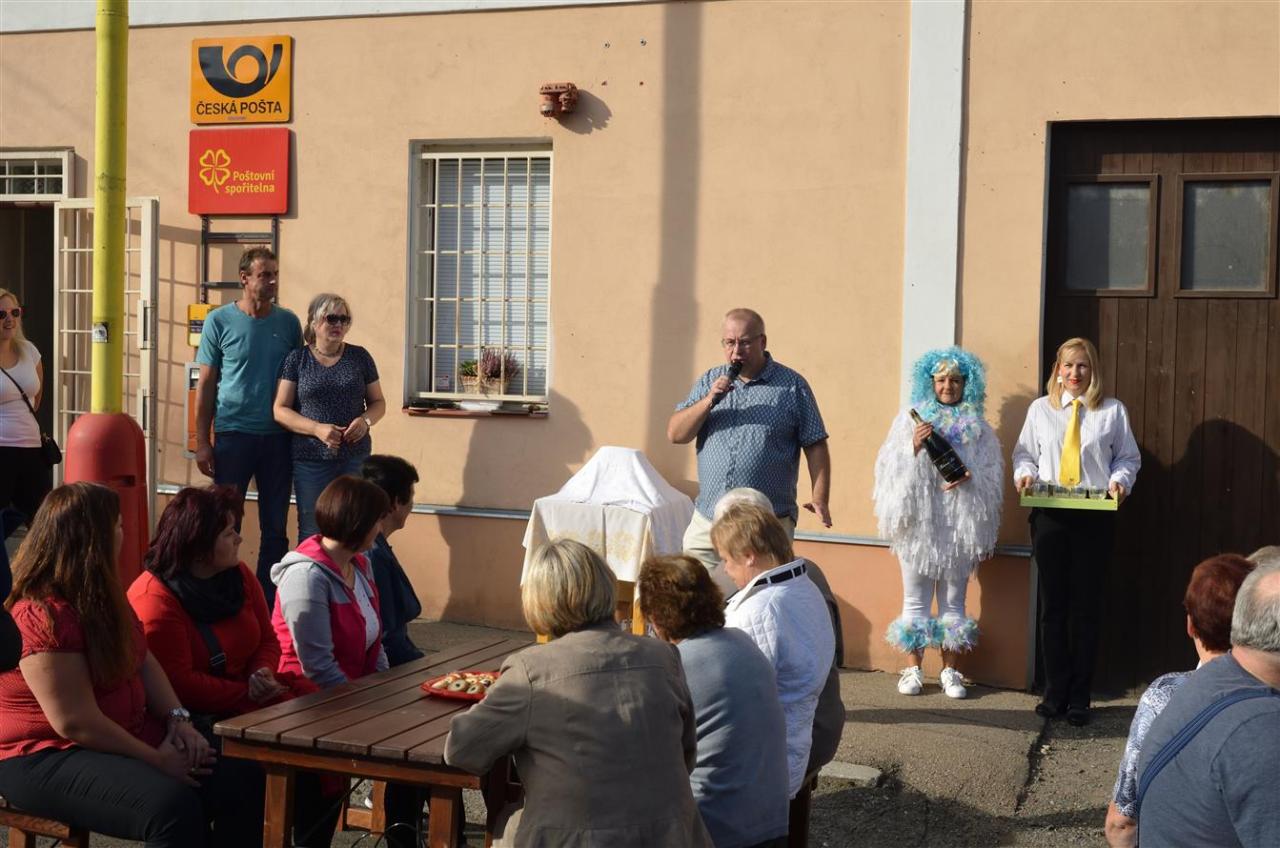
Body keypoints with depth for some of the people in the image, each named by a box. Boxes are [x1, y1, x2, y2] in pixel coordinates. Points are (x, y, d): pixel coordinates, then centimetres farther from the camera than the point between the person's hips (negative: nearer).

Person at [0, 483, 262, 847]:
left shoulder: (100, 596, 8)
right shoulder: (44, 617, -22)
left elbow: (143, 662, 14)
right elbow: (76, 723, -23)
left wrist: (178, 720, -4)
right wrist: (156, 759, -17)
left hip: (126, 736, 9)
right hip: (49, 757, -9)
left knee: (241, 778, -10)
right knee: (175, 807, -33)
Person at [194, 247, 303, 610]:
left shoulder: (288, 322, 5)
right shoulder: (220, 321, -1)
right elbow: (205, 383, 1)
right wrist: (202, 441, -3)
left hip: (278, 437, 2)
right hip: (233, 434, -2)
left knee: (275, 528, 7)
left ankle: (269, 602, 16)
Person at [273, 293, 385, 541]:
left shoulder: (360, 357, 6)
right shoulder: (296, 359, 2)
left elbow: (378, 402, 14)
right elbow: (280, 410, -2)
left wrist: (365, 420, -9)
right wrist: (317, 429, -16)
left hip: (355, 458, 1)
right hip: (311, 459, -1)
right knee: (312, 531, 5)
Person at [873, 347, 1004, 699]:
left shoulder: (978, 427, 7)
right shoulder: (909, 420, 6)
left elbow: (992, 475, 3)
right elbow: (890, 469, 2)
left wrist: (970, 479, -16)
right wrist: (913, 447, -14)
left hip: (959, 525, 0)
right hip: (918, 523, 0)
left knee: (953, 600, 7)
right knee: (916, 597, 6)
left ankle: (951, 670, 15)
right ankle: (914, 668, 14)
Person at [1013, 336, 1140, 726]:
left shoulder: (1113, 411, 6)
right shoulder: (1040, 409, 10)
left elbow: (1128, 457, 9)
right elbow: (1024, 453, 14)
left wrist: (1119, 480, -10)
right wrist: (1025, 474, -6)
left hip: (1095, 518, -1)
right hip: (1049, 515, 1)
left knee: (1086, 605, 2)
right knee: (1053, 603, 4)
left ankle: (1079, 698, 10)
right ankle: (1055, 692, 14)